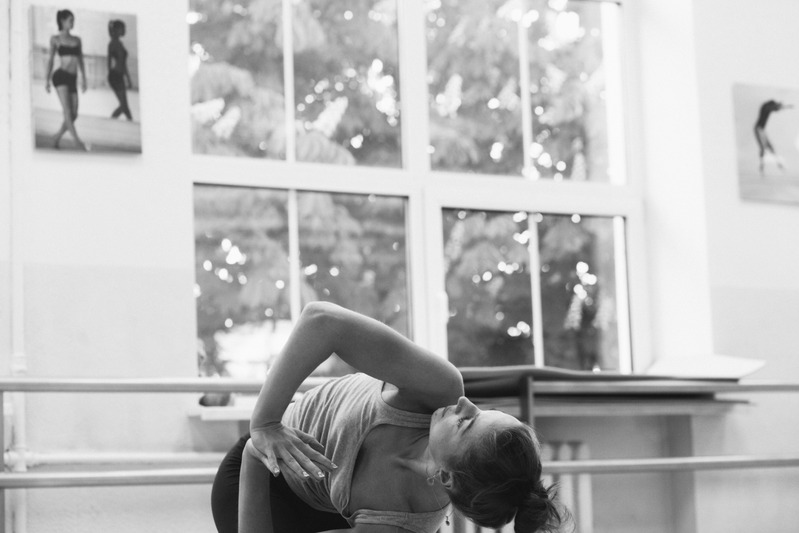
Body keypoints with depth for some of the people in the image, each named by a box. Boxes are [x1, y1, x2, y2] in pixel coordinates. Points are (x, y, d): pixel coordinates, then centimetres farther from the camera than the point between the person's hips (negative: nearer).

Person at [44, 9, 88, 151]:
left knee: (73, 115, -1)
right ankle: (79, 142, -16)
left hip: (72, 79, 5)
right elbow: (51, 60, 8)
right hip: (61, 75, -5)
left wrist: (83, 79, 11)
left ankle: (56, 139, 17)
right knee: (68, 112, -13)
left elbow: (80, 60, 18)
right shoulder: (55, 39, 6)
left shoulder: (77, 40, 17)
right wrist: (47, 79, 4)